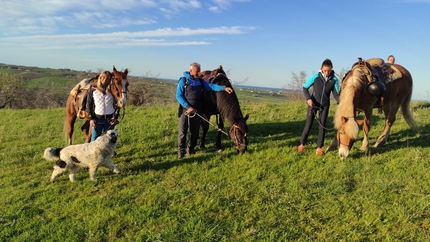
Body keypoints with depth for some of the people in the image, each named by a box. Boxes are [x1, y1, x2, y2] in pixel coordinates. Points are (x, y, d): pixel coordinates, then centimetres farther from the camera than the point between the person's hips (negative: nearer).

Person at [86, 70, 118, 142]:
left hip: (109, 119, 1)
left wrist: (114, 117, -8)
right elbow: (89, 105, 2)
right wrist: (91, 118, -6)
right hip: (97, 119, -1)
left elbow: (116, 104, 4)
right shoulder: (92, 90, 1)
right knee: (94, 139, 5)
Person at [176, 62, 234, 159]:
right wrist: (188, 107, -18)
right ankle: (181, 151, 10)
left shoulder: (200, 81, 8)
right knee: (182, 132, -1)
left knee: (195, 132, 9)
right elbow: (178, 96, -9)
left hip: (197, 111, 4)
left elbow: (211, 86, -2)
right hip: (185, 110, -4)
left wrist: (223, 88, -18)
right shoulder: (183, 80, -6)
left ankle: (190, 149, 26)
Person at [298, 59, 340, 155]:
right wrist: (308, 98, -19)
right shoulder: (315, 77, -14)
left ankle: (319, 147, 13)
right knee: (309, 124, 3)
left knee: (322, 125, 3)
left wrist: (340, 101, -22)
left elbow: (336, 94, -3)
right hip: (313, 104, -2)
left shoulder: (334, 79, -9)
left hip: (325, 105, 2)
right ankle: (302, 144, 19)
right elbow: (305, 88, -5)